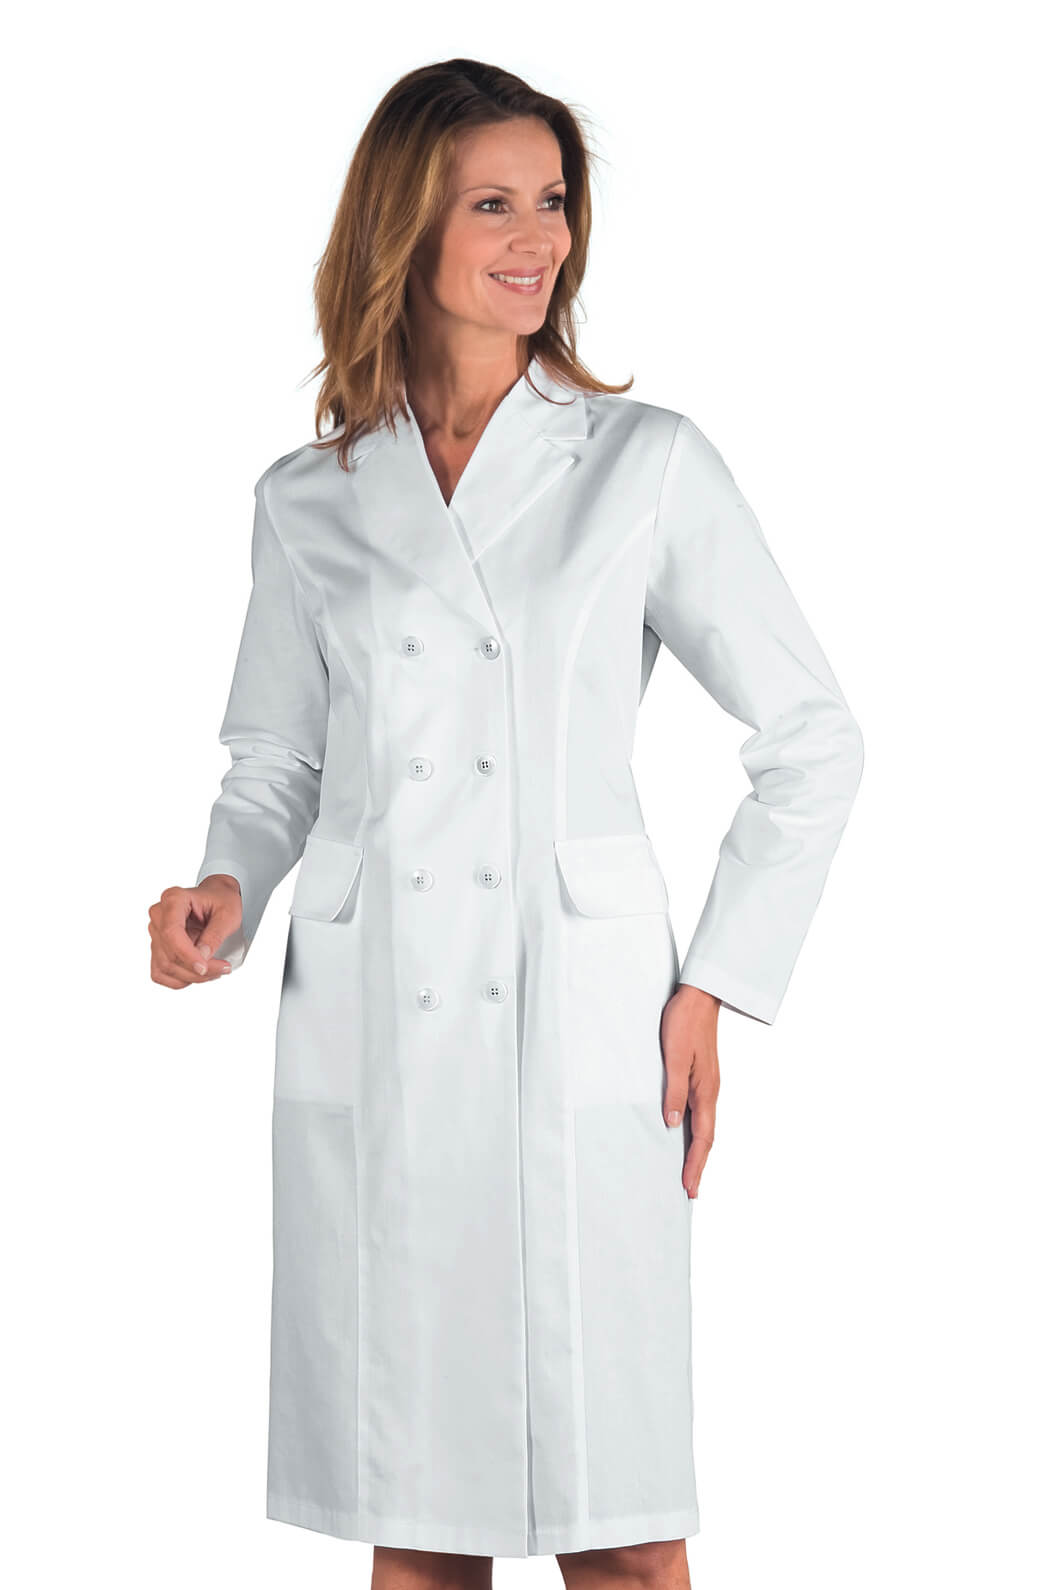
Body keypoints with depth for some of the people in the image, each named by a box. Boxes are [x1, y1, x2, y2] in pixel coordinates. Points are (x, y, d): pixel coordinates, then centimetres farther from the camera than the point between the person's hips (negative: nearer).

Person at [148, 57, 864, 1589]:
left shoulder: (646, 463, 3)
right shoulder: (308, 502, 10)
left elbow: (813, 736, 6)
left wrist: (718, 987, 0)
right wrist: (226, 893, -3)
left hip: (583, 1042, -2)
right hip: (371, 1046, 2)